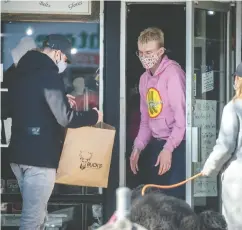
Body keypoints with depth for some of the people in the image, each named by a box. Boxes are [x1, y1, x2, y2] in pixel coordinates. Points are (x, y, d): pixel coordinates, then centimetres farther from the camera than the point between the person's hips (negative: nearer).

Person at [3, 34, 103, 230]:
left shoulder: (21, 74, 13)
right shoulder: (49, 76, -15)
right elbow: (65, 118, -19)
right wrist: (93, 116, -1)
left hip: (19, 153, 9)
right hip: (39, 156, -9)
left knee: (36, 212, 18)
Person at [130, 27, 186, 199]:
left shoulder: (172, 72, -12)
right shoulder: (145, 78, 12)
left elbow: (182, 115, -17)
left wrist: (168, 148, -20)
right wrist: (138, 147, 9)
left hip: (176, 145, -8)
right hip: (157, 145, 8)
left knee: (174, 197, -11)